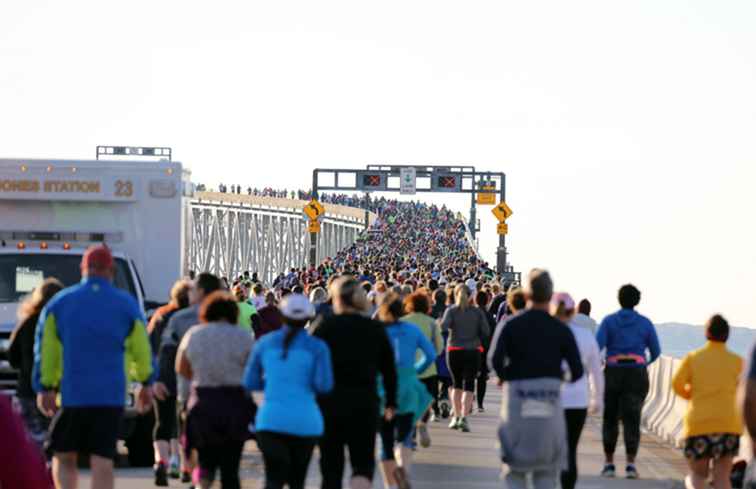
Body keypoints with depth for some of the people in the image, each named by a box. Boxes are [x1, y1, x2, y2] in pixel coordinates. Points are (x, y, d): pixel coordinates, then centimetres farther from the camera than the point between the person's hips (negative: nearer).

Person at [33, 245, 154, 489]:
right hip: (111, 395, 0)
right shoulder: (127, 305, 3)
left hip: (71, 394, 0)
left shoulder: (59, 302, 4)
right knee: (102, 461, -2)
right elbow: (142, 350, 8)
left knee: (64, 458, 11)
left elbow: (46, 350, 2)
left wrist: (44, 387, 6)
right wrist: (146, 383, 21)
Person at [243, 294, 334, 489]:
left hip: (270, 420, 0)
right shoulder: (317, 347, -1)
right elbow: (324, 385, -10)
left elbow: (249, 383, 10)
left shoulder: (265, 343, 6)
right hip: (305, 421, 0)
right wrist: (305, 383, 11)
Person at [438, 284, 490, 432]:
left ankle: (456, 416, 17)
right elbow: (486, 331, -4)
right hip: (473, 351, 0)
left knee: (456, 383, 16)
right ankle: (464, 417, -14)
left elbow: (443, 326, -19)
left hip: (454, 350, 0)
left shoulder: (451, 310, -3)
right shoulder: (477, 312, 0)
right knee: (468, 385, -1)